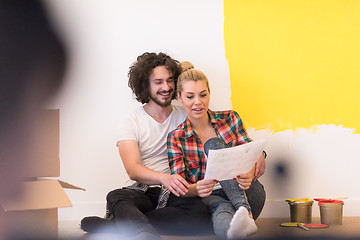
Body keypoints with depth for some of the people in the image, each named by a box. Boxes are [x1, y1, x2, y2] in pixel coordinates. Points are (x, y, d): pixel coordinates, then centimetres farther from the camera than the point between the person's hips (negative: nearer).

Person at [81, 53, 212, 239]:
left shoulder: (186, 117, 12)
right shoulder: (131, 122, 5)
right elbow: (133, 170, -9)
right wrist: (164, 178, -30)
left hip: (177, 195, 1)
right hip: (143, 193, -1)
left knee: (200, 215, -33)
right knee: (116, 197, -34)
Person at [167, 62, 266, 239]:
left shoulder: (230, 118, 8)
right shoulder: (176, 138, 5)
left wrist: (249, 175, -24)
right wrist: (196, 189, -29)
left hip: (249, 195, 1)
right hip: (210, 198, -1)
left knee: (213, 144, -24)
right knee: (222, 208, -39)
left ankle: (244, 210, -48)